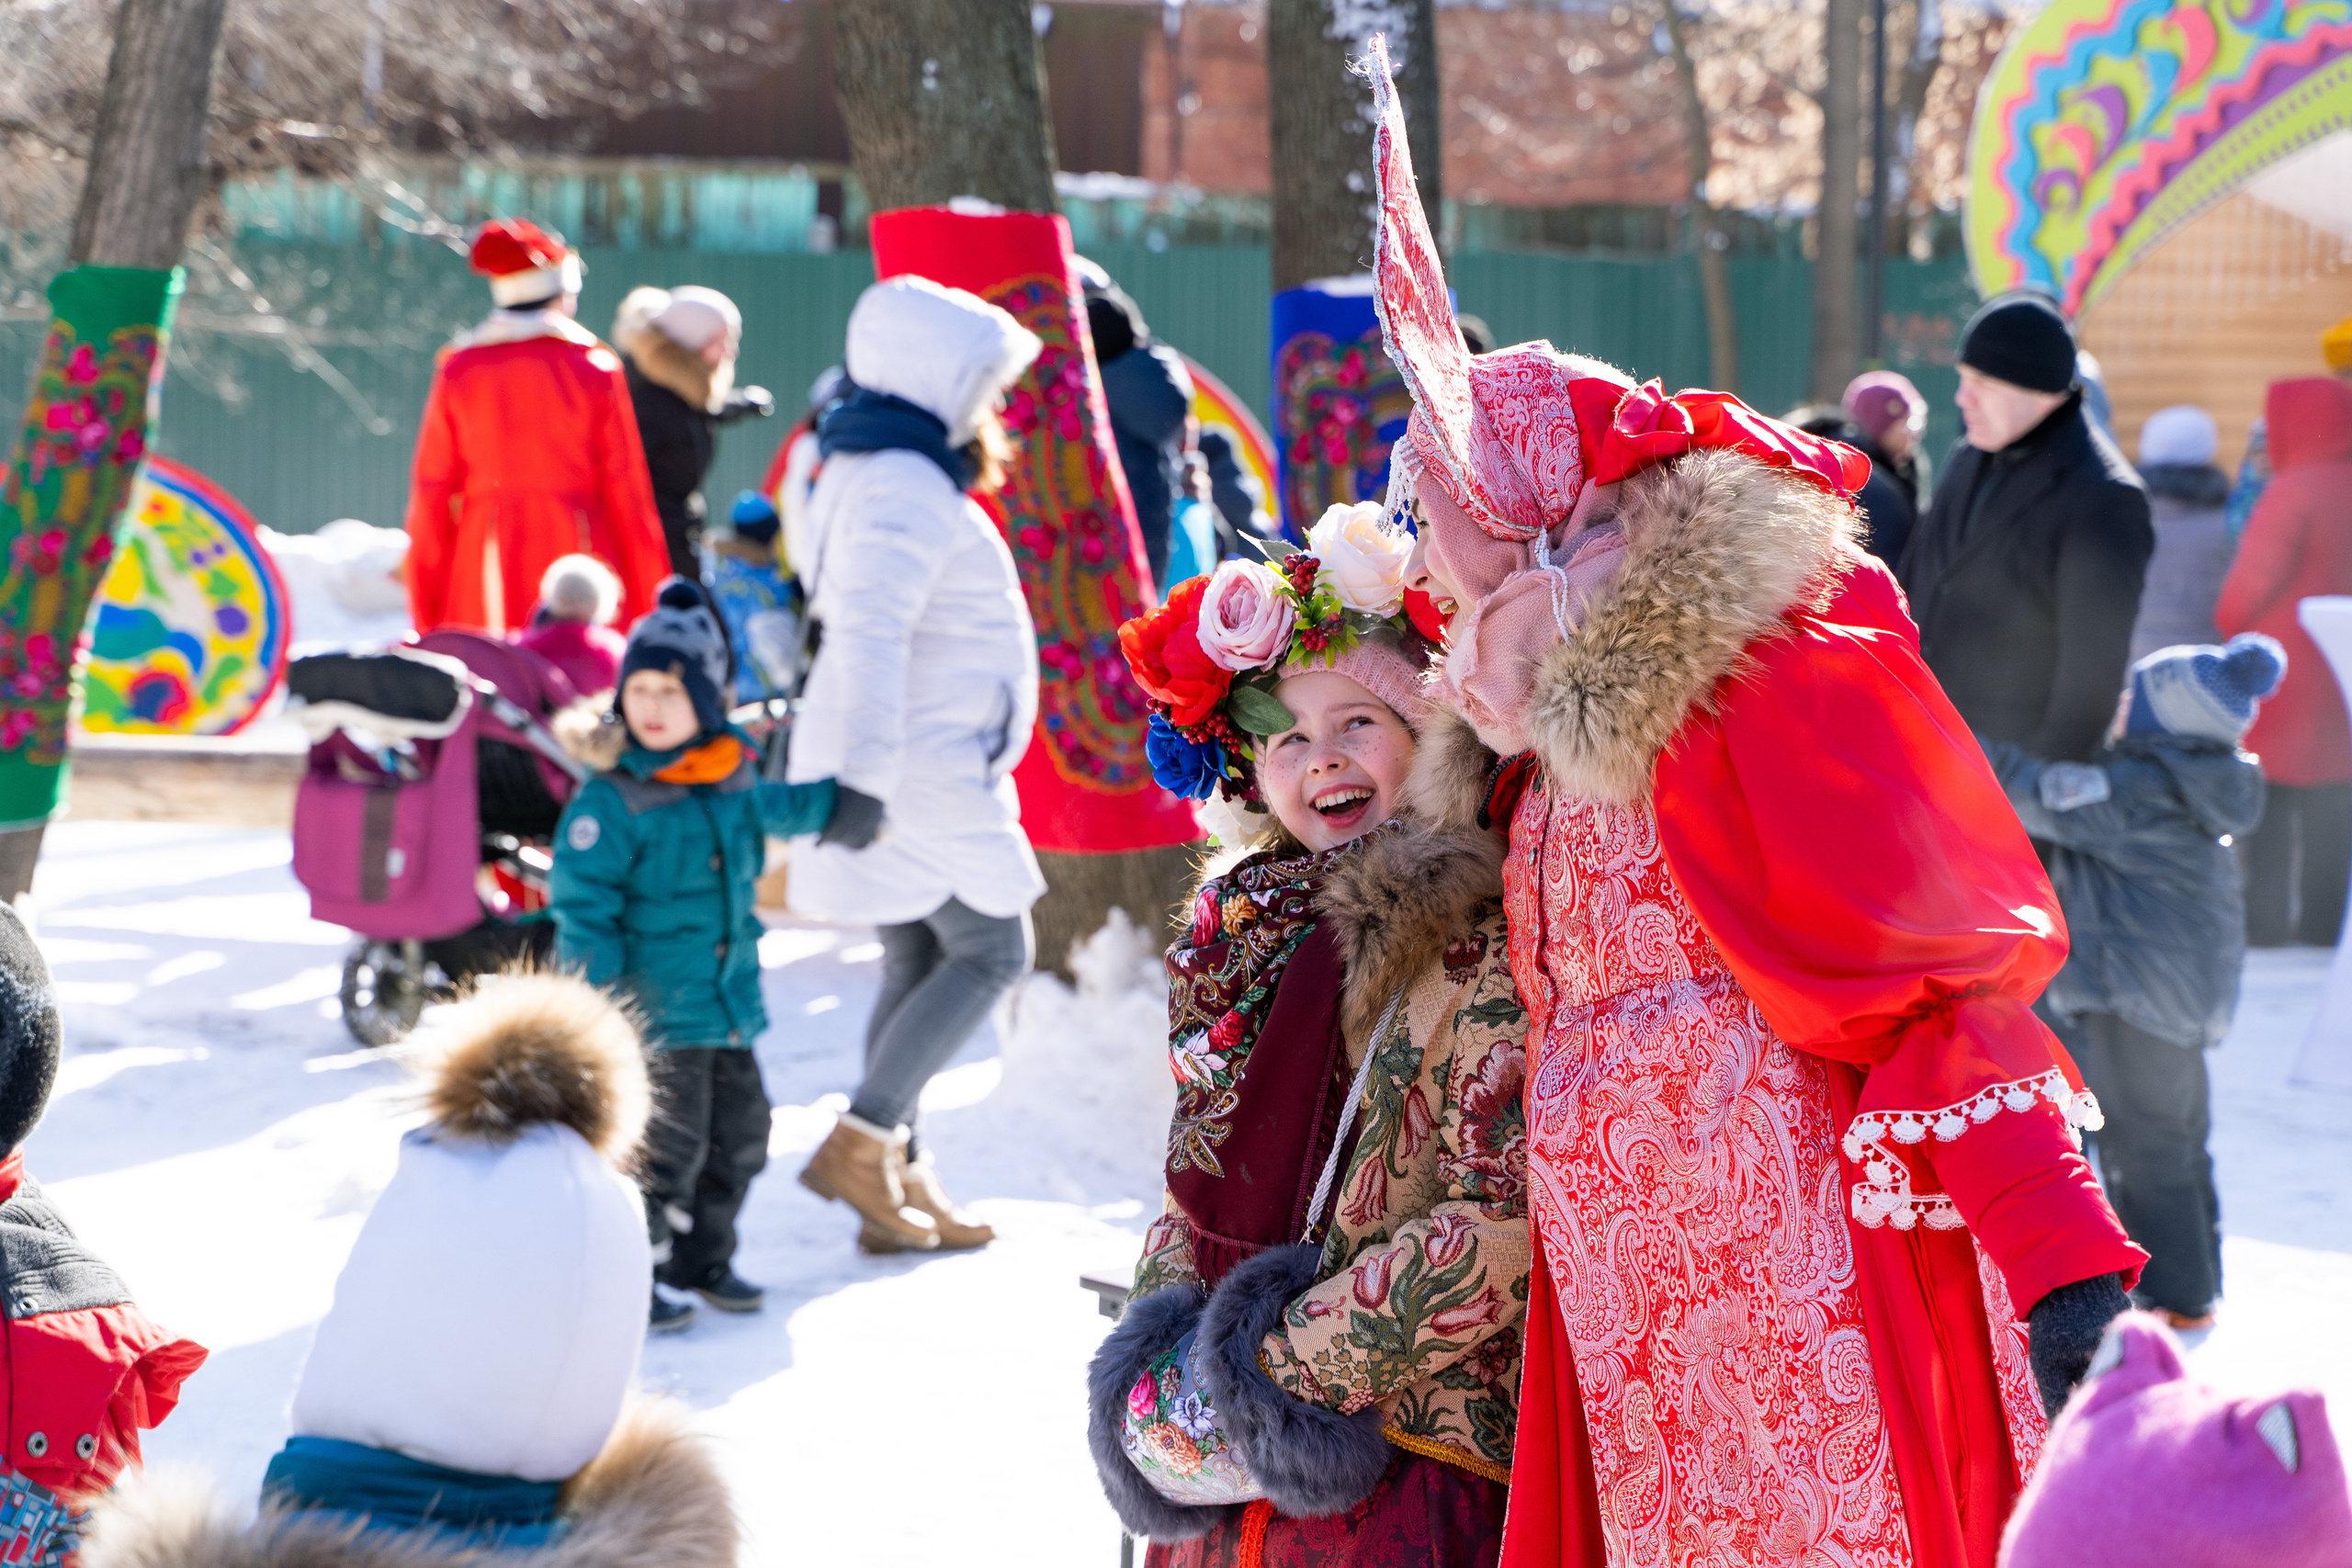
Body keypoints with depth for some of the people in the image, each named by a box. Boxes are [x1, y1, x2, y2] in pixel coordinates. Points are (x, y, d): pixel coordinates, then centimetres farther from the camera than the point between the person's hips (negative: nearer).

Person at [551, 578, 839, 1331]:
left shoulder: (734, 782, 6)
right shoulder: (613, 798, -15)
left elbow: (783, 810, 29)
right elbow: (582, 901, -17)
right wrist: (594, 988, -24)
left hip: (727, 1000, 8)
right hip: (655, 1007, -8)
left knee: (739, 1134, 15)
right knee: (667, 1143, -8)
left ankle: (701, 1258, 32)